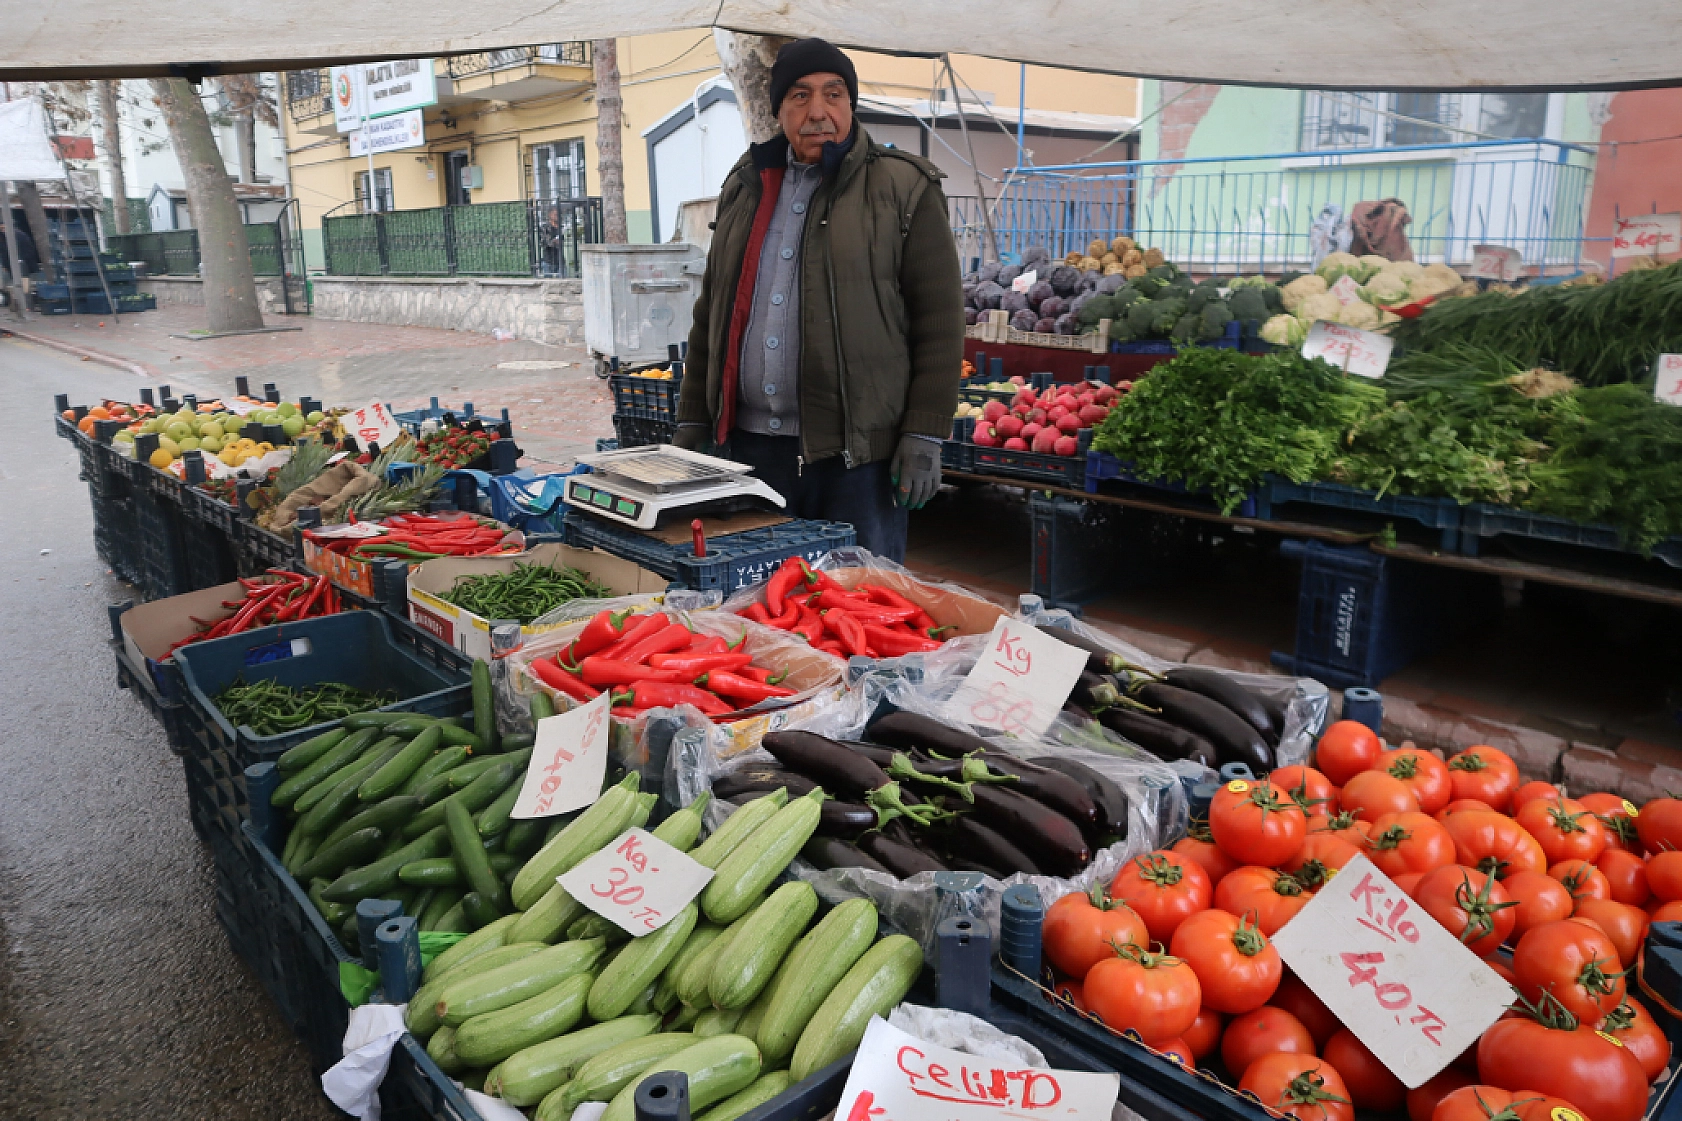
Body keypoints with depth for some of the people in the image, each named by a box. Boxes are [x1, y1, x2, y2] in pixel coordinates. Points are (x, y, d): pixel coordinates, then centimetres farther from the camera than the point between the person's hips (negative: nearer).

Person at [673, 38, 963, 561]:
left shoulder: (904, 188, -1)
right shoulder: (744, 187, 15)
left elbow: (939, 320, -5)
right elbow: (711, 315, 18)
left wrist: (924, 435, -12)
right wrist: (693, 421, 13)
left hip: (858, 451, -4)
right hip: (750, 444, 5)